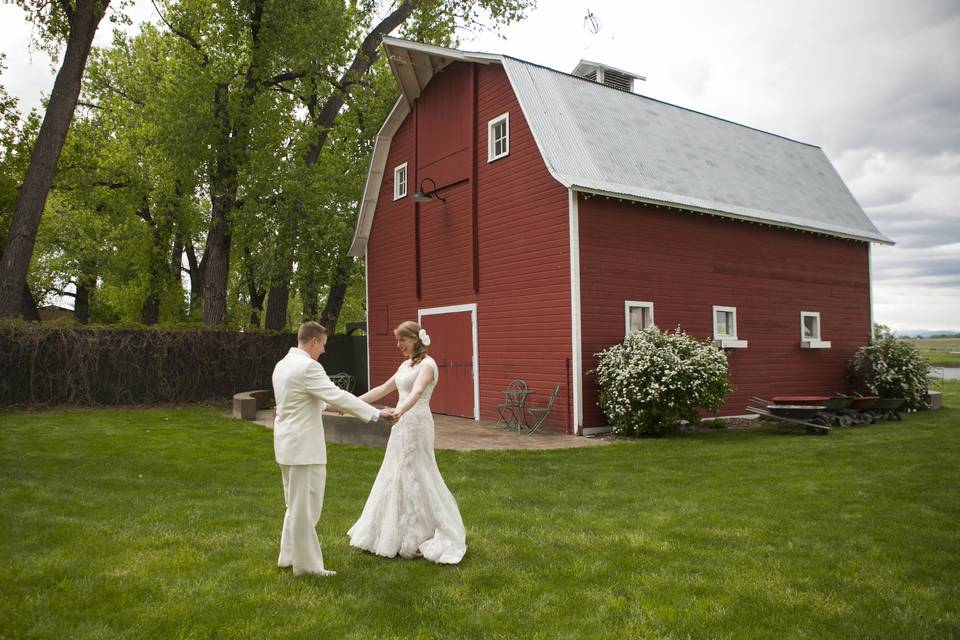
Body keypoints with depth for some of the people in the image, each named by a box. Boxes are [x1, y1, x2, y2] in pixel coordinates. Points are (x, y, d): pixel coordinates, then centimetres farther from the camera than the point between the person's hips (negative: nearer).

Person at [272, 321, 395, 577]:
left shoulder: (283, 364, 10)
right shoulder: (307, 366, -20)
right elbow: (338, 396, -21)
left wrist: (326, 405, 38)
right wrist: (377, 413, -16)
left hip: (289, 443, 10)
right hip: (303, 447, -10)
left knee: (297, 504, 21)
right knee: (305, 506, 2)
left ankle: (289, 555, 31)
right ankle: (307, 564, 13)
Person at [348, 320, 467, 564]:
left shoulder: (427, 364, -13)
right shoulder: (406, 365, 14)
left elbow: (417, 391, -32)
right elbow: (383, 389, 18)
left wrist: (400, 410, -50)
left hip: (416, 425, -9)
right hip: (402, 426, 9)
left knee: (418, 479, -4)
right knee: (397, 478, 13)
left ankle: (444, 533, 8)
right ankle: (397, 533, 25)